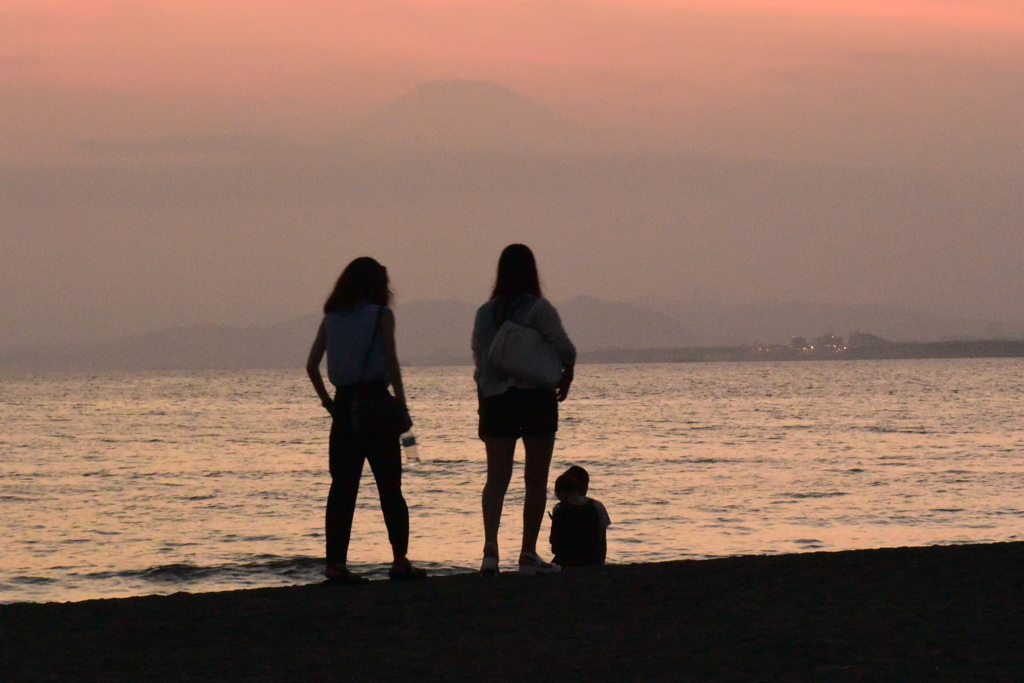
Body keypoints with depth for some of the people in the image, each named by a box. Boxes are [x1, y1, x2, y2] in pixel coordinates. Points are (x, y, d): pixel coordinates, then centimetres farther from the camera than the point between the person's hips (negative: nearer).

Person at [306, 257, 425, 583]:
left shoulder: (332, 317, 10)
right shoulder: (381, 314, -2)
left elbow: (312, 365, 4)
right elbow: (390, 361, -9)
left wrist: (327, 400, 11)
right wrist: (402, 406, -8)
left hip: (344, 406, 4)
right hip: (377, 403, -4)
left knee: (342, 487, 5)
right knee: (390, 488, 1)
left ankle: (336, 563, 0)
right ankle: (400, 561, -1)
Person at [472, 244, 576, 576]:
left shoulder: (485, 312, 5)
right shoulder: (539, 309, -7)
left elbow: (479, 358, 6)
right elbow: (565, 349, -13)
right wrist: (566, 378, 7)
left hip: (495, 399, 3)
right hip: (535, 397, -3)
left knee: (496, 479, -1)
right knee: (536, 481, 6)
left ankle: (490, 546, -19)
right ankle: (528, 554, 6)